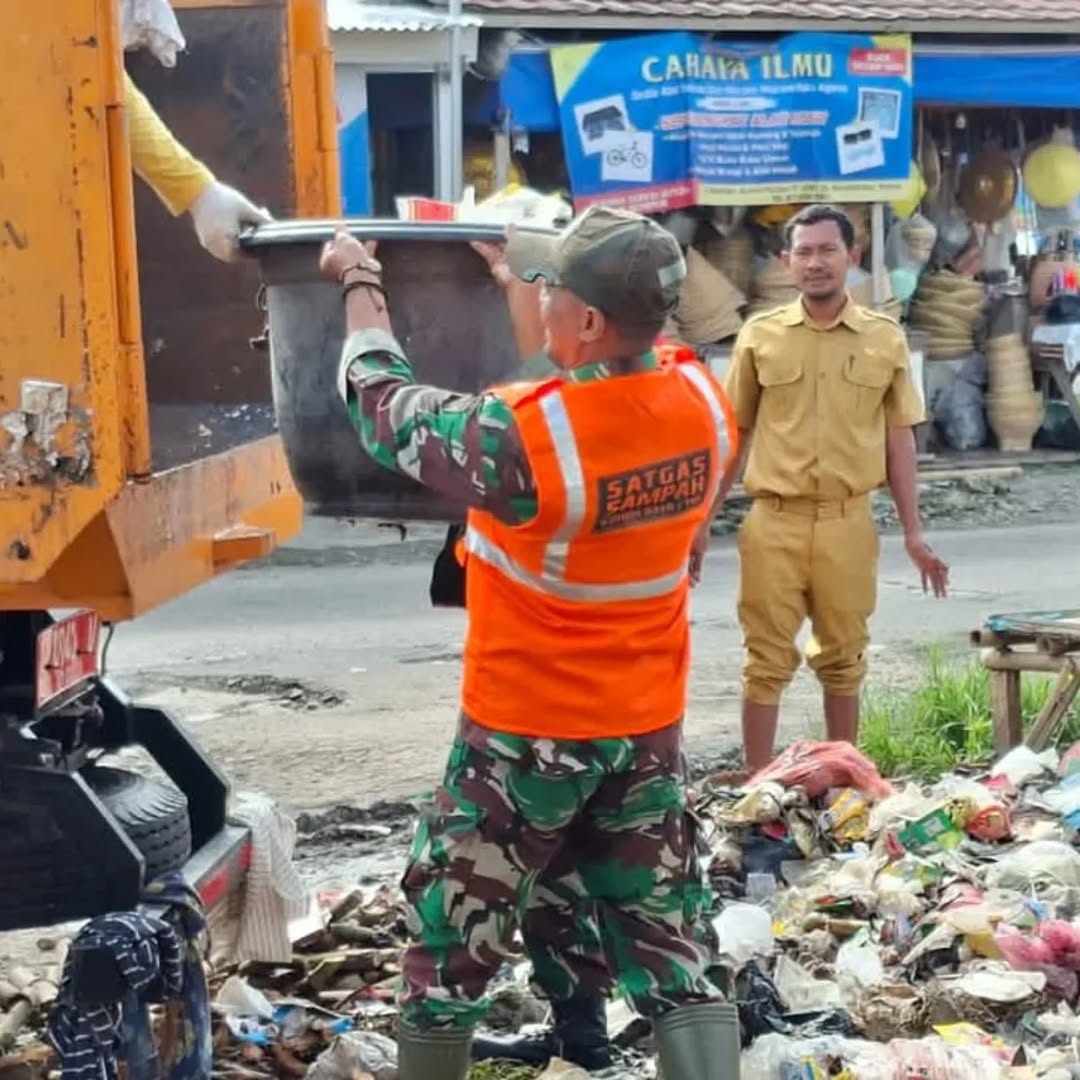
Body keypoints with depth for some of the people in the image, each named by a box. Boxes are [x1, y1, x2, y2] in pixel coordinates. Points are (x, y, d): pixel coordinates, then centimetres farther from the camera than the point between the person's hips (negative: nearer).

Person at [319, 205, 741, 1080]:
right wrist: (543, 267, 23)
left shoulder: (525, 437, -26)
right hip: (650, 726, 5)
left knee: (450, 949, 13)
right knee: (669, 954, 11)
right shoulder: (703, 402, -10)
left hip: (527, 733, -5)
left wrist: (360, 287, 7)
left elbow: (389, 412, -8)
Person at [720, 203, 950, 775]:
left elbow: (899, 438, 7)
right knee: (768, 659, 3)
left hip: (849, 521, 1)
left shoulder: (885, 338, 3)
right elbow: (733, 435, 7)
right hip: (773, 521, -1)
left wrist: (913, 532, 5)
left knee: (843, 657, 13)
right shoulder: (760, 335, 1)